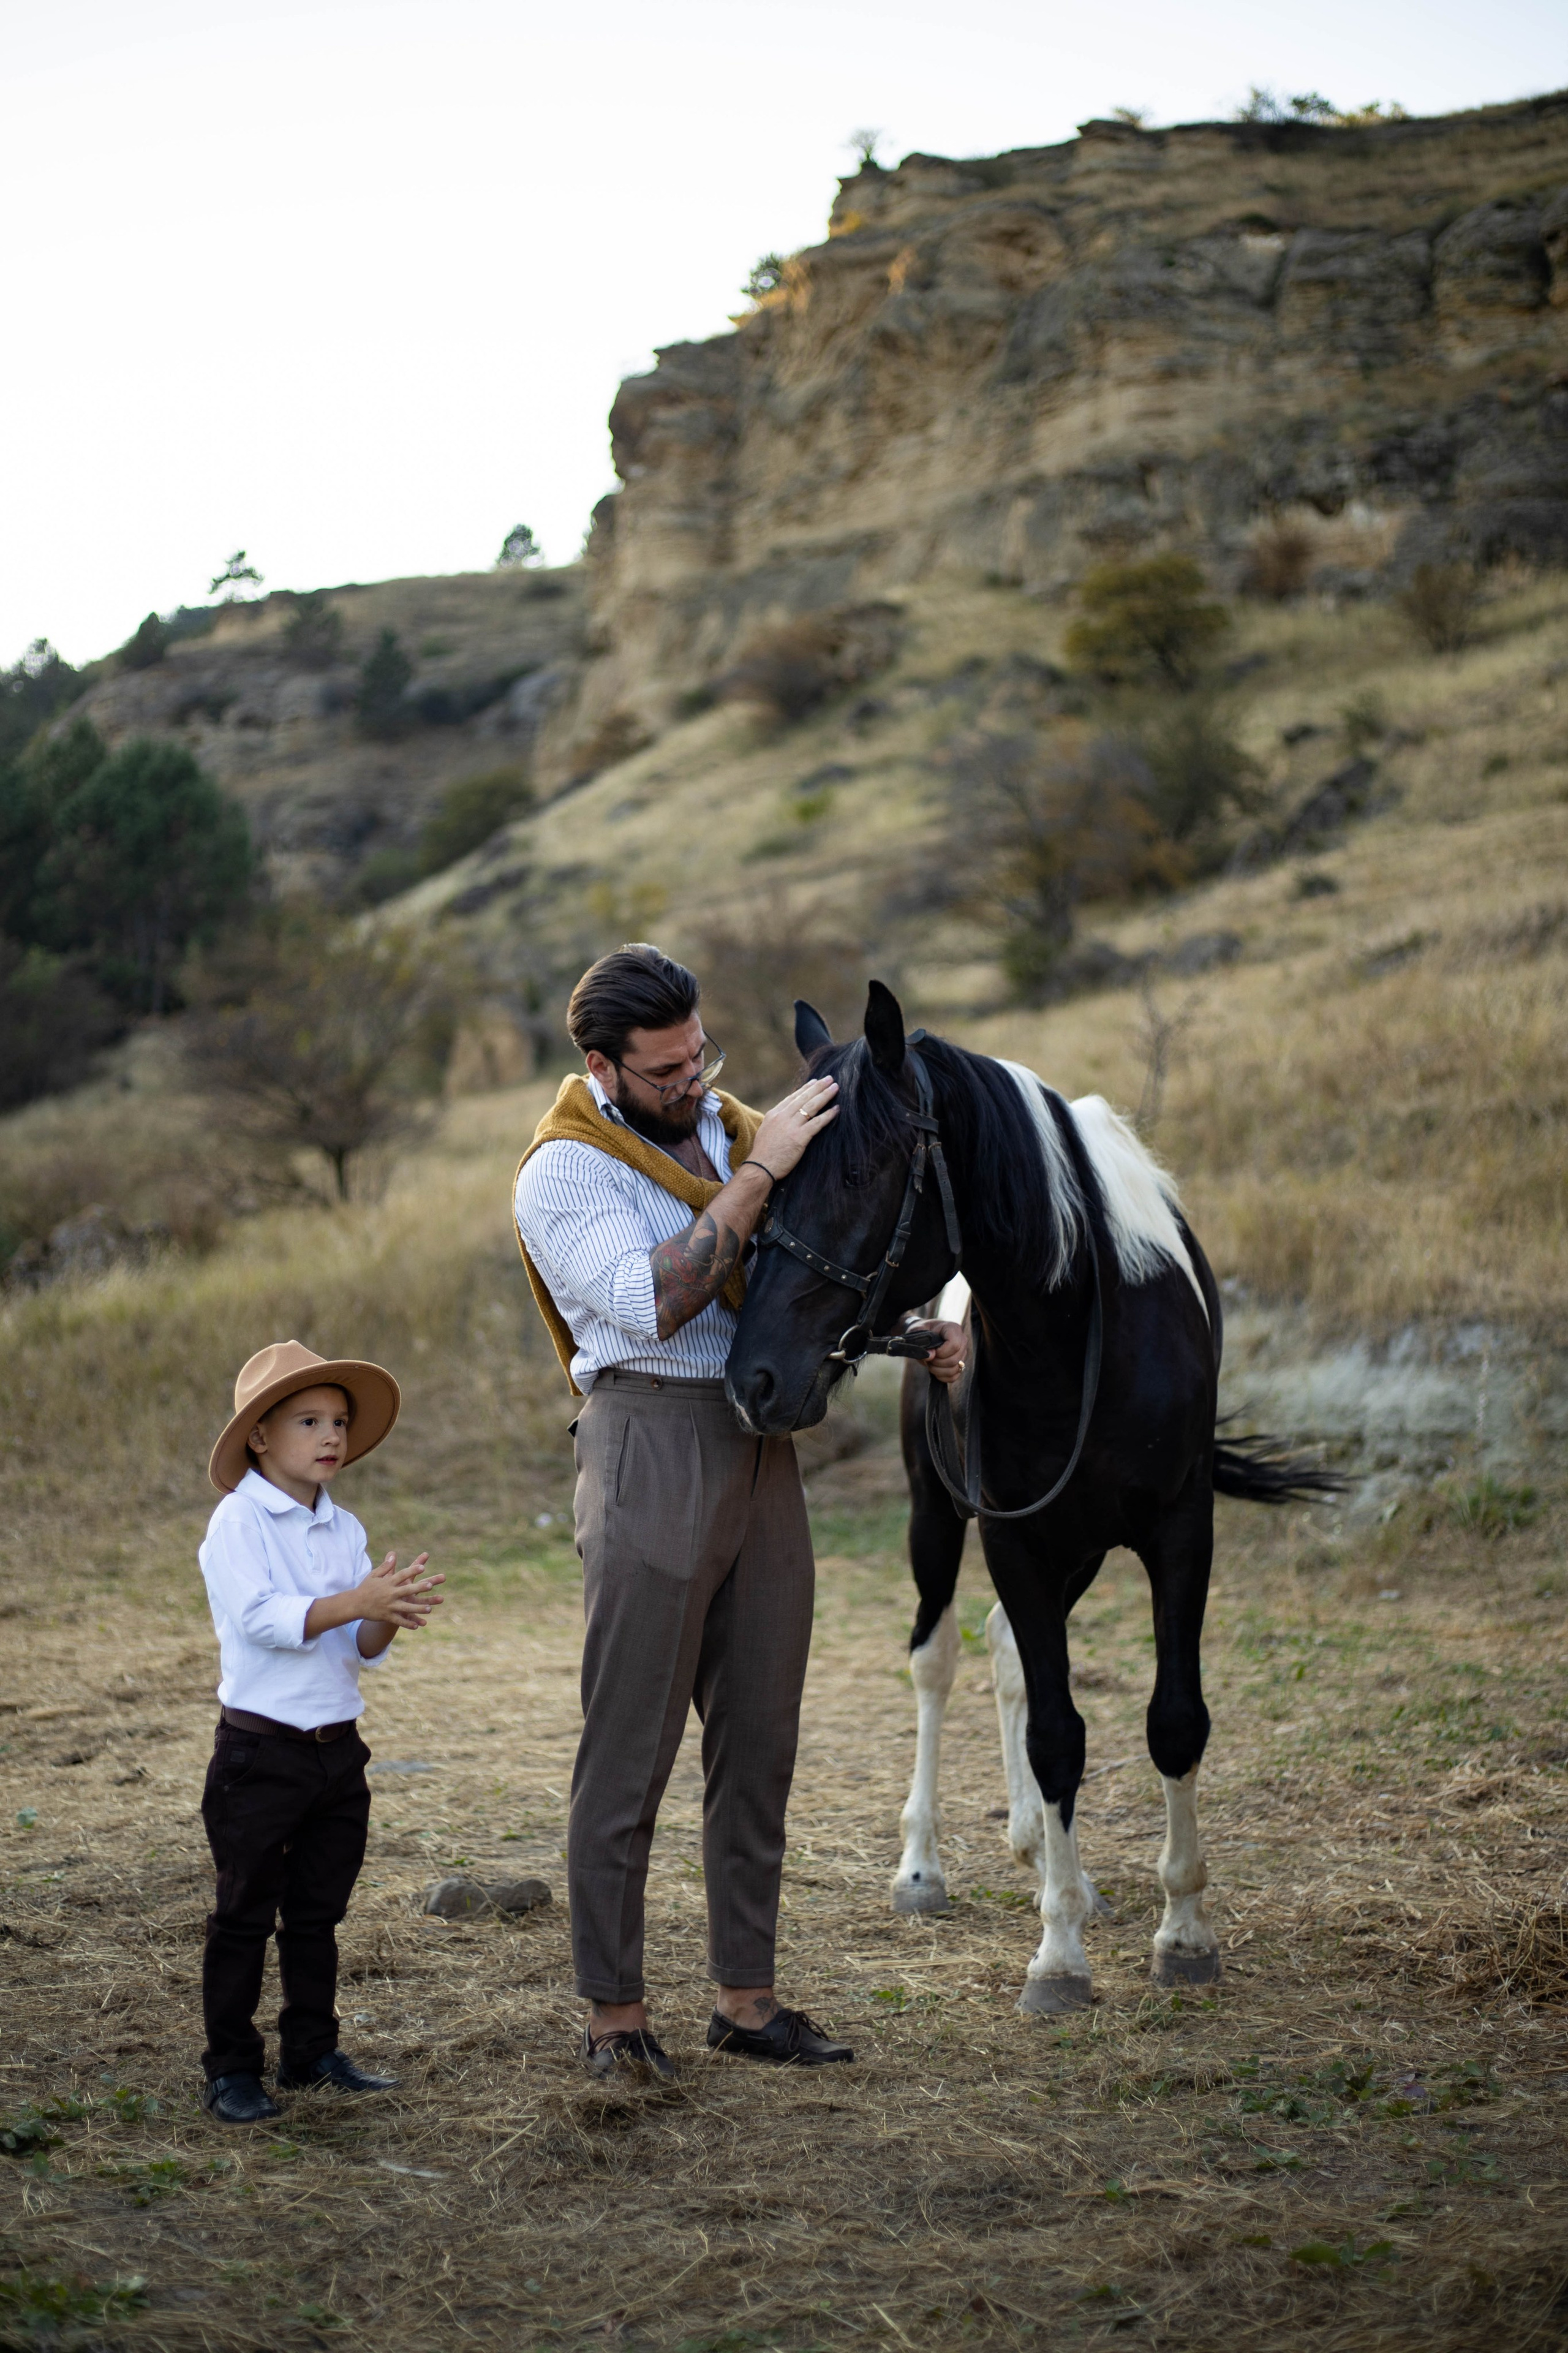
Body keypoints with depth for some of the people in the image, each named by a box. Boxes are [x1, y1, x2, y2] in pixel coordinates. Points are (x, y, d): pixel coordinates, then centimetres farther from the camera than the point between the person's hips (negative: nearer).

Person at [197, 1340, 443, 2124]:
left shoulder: (344, 1529, 10)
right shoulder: (238, 1522, -9)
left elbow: (362, 1648, 7)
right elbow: (263, 1618, -22)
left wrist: (389, 1618, -16)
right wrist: (358, 1603, -30)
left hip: (337, 1748, 6)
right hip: (258, 1750, -6)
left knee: (317, 1912, 14)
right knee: (245, 1914, 1)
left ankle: (311, 2052, 24)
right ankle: (230, 2067, 8)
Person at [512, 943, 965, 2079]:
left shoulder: (734, 1128, 14)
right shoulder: (565, 1173, -6)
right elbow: (652, 1301, -22)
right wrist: (757, 1172, -22)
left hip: (765, 1451, 7)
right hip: (651, 1443, -6)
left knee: (760, 1741, 9)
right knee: (630, 1749, -3)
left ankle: (747, 1996, 18)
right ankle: (614, 2009, 7)